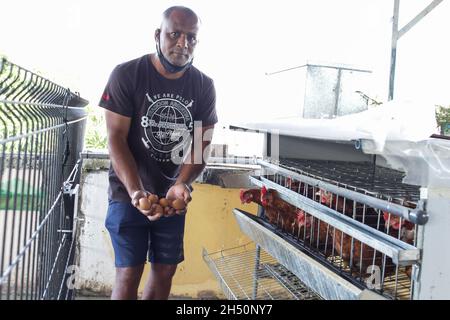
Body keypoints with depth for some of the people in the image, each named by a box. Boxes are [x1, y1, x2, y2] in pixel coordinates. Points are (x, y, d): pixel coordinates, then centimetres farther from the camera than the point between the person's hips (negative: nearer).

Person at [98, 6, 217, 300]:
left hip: (173, 194, 4)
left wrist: (181, 185, -21)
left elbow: (201, 145, -3)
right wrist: (136, 191, -27)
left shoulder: (204, 86, -2)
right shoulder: (127, 74, -11)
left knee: (166, 268, 11)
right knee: (129, 272, -1)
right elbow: (116, 138, -14)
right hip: (129, 193, -3)